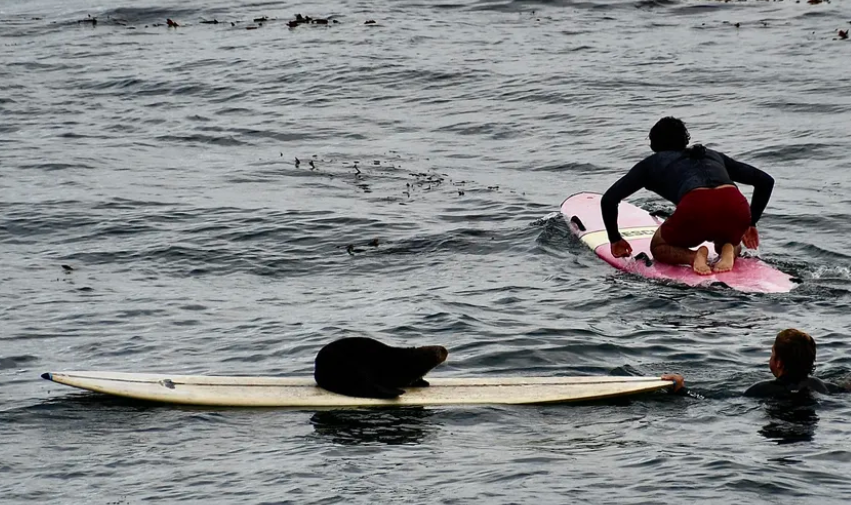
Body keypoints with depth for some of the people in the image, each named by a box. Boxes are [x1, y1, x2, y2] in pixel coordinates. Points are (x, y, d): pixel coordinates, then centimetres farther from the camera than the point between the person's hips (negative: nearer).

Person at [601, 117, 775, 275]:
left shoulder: (652, 163, 29)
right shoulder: (713, 155, 36)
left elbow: (609, 199, 22)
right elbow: (766, 181, 35)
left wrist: (615, 239, 35)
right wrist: (750, 224, 42)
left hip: (697, 209, -3)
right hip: (736, 208, 3)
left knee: (659, 247, 27)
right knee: (731, 242, 37)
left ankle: (693, 256, -6)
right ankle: (728, 250, 1)